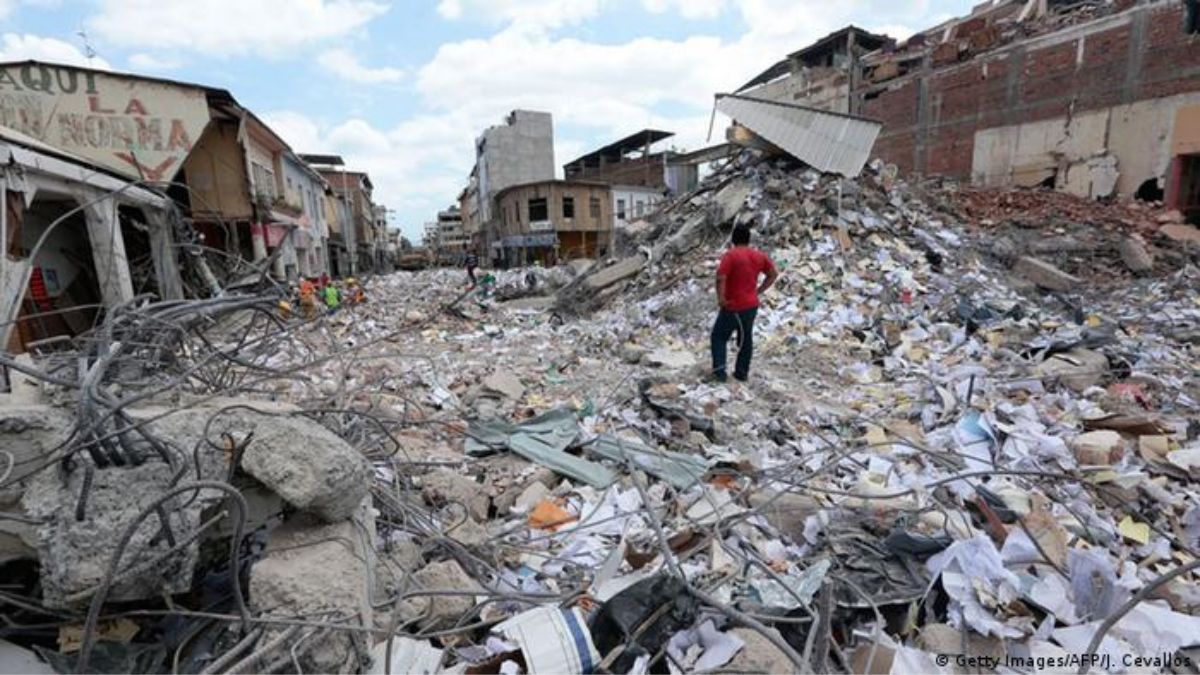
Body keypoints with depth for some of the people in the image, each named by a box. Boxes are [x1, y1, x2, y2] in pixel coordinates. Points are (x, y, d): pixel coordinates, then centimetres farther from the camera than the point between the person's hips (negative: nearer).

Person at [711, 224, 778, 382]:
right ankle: (742, 372, 24)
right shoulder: (760, 256, 3)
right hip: (752, 305, 6)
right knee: (746, 338, 17)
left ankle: (719, 370, 1)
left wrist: (720, 298, -16)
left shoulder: (730, 255, -16)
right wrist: (758, 291, 11)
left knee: (719, 337, 9)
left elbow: (720, 278, -27)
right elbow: (773, 274, 11)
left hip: (733, 307, -5)